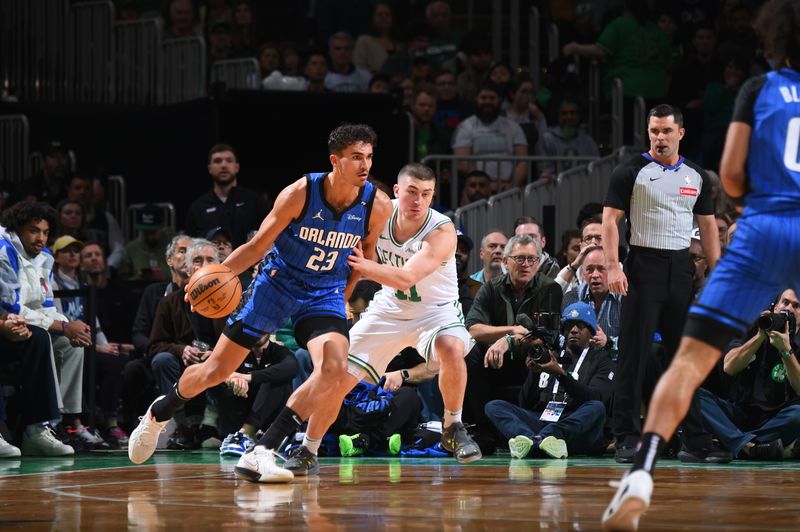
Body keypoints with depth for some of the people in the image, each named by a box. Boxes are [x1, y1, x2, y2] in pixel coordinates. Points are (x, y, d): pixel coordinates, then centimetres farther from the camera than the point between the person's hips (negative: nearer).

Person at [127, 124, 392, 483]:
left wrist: (343, 296, 9)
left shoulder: (377, 205, -14)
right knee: (216, 370, 3)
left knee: (334, 368, -26)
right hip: (278, 282, -2)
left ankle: (261, 453, -23)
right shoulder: (300, 194, -20)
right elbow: (258, 245, -13)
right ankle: (158, 413, 34)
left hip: (325, 294, 2)